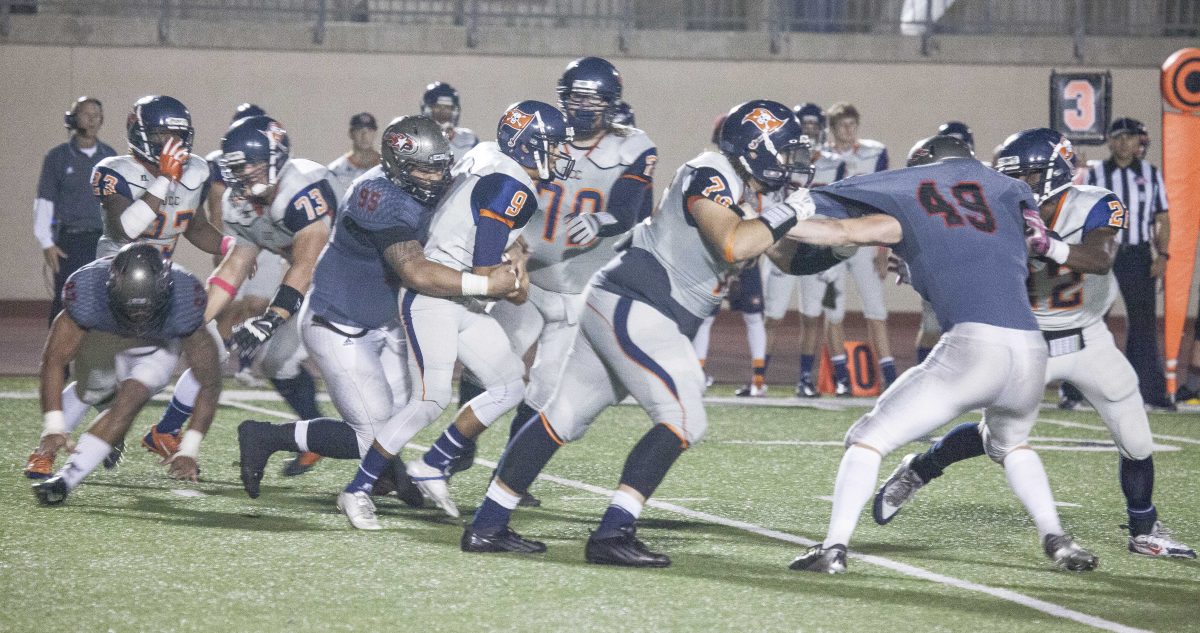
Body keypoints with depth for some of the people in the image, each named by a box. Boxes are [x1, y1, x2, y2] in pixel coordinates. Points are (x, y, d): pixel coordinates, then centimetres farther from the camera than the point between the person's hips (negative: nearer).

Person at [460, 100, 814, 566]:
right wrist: (790, 211, -17)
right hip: (634, 311, -11)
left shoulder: (744, 192, 15)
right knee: (684, 421, -15)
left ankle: (486, 527, 16)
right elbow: (733, 245, -29)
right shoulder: (709, 177, -14)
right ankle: (612, 535, -19)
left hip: (613, 306, 11)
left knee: (564, 418, 12)